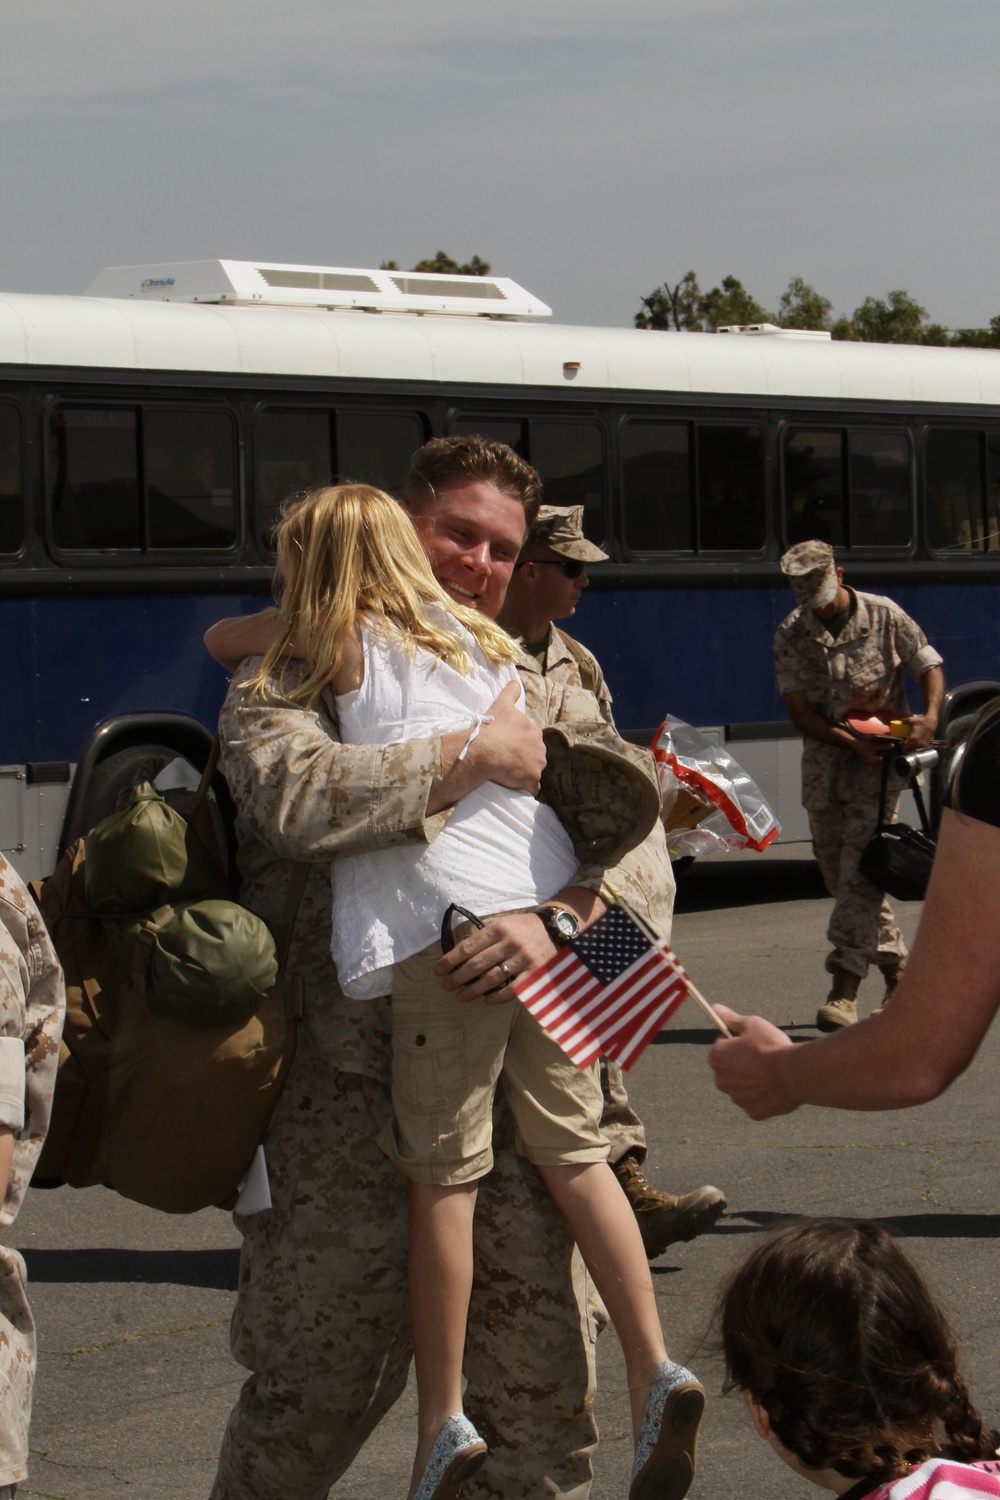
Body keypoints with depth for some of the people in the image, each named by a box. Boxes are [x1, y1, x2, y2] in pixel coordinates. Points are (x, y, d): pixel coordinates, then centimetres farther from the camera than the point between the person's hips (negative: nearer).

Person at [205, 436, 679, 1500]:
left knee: (544, 1397, 5)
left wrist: (558, 921, -18)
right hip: (346, 1090, -3)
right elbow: (291, 796, -18)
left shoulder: (547, 699, 18)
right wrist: (475, 757, -12)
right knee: (311, 1391, 4)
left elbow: (639, 854, 3)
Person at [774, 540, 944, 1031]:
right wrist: (852, 741, -17)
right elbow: (799, 711, -4)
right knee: (836, 871, 7)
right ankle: (895, 966, 23)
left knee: (860, 866, -15)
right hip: (825, 756, 4)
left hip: (882, 754, -4)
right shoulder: (792, 634, 1)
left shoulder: (885, 616, -3)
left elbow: (930, 667, 5)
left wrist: (929, 718, -15)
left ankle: (844, 988, -19)